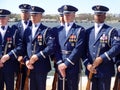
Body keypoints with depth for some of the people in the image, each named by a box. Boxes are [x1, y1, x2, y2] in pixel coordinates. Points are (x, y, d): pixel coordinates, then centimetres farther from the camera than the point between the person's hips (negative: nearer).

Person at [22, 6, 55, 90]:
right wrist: (26, 60, -5)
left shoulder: (47, 31, -3)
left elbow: (51, 47, -16)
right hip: (30, 67, 5)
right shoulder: (27, 31, 14)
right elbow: (24, 48, 11)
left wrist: (37, 56, -17)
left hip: (41, 66, -4)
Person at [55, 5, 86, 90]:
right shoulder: (59, 30, 13)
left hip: (73, 67, -4)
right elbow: (57, 49, 5)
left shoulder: (80, 30, -1)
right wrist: (59, 63, -9)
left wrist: (66, 64, -15)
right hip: (61, 67, 4)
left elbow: (78, 49, -12)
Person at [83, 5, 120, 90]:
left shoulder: (111, 31, 0)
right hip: (91, 70, 4)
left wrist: (102, 58, -19)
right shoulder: (88, 31, 13)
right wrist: (87, 64, -6)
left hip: (105, 70, -4)